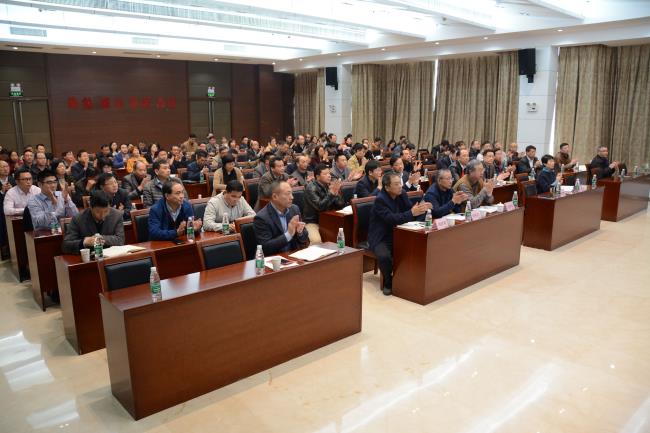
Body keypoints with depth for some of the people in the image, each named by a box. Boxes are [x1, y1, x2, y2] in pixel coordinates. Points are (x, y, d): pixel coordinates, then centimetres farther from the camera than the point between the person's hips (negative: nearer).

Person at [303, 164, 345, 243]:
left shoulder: (330, 185, 3)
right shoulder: (311, 188, -13)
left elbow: (340, 205, 0)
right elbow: (320, 206, -26)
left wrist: (337, 193, -18)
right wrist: (331, 193, -30)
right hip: (313, 222, -6)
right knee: (316, 241, -31)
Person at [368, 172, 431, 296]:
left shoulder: (402, 194, 1)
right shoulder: (380, 200, -20)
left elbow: (411, 210, 1)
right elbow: (392, 219, -31)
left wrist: (421, 209, -21)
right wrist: (412, 213, -38)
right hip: (380, 238, -6)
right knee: (384, 256, -34)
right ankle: (388, 282, -4)